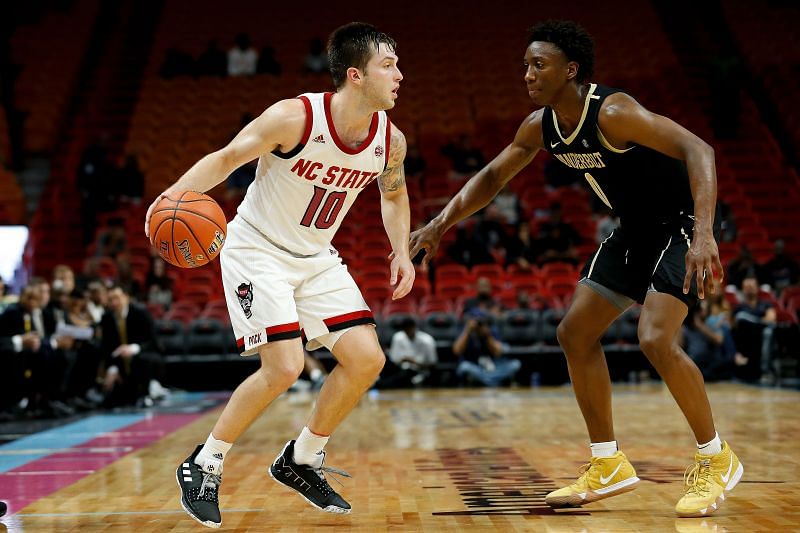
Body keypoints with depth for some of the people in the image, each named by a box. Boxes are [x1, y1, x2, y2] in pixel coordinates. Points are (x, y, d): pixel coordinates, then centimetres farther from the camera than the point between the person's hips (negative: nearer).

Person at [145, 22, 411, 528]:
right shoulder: (295, 117, -24)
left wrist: (402, 251, 1)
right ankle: (204, 467, 0)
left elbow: (394, 193, 15)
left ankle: (301, 461, 16)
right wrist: (175, 194, -32)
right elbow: (226, 158, -15)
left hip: (317, 258, 6)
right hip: (257, 251, -6)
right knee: (284, 367, -19)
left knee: (367, 359, -4)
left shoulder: (391, 140, -6)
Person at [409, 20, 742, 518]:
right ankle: (609, 466, 14)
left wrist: (704, 233, -47)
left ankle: (716, 459, -5)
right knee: (575, 332, 6)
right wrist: (442, 222, -1)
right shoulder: (540, 126, -3)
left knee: (656, 338, -25)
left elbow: (698, 150, -36)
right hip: (633, 233, 9)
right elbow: (492, 176, 12)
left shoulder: (612, 112, -28)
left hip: (679, 225, -9)